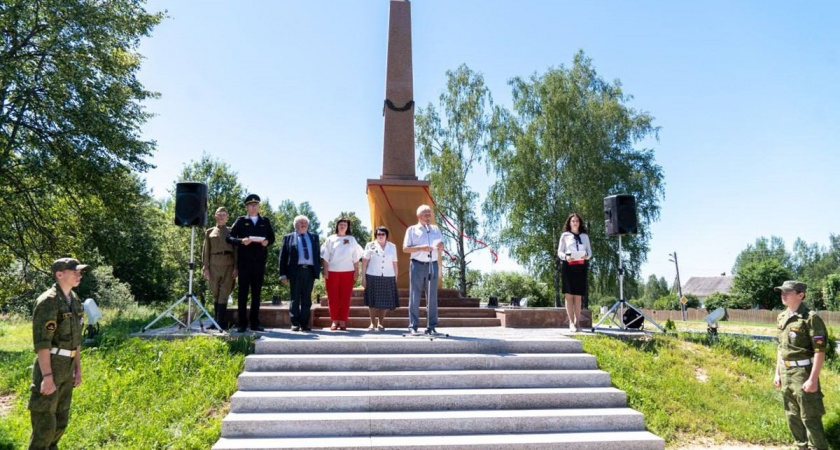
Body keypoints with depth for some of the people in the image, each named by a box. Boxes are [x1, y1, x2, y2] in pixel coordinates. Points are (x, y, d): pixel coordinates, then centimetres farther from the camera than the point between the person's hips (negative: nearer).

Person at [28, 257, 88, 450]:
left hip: (66, 369, 9)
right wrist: (47, 376, -24)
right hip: (49, 367, -9)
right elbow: (41, 341, -22)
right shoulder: (48, 301, -17)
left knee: (60, 421, 16)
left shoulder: (74, 300, 11)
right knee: (45, 424, -2)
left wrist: (78, 369, 17)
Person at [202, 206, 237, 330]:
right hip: (214, 265, 2)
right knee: (215, 294, 5)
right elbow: (206, 251, 10)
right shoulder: (209, 232, 14)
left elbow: (236, 250, 6)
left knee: (223, 294, -7)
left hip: (228, 265, -1)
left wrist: (236, 268, -3)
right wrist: (206, 268, 1)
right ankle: (217, 321, 13)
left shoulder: (232, 231, 11)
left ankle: (221, 323, -9)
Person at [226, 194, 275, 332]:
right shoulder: (240, 221, 6)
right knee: (243, 292, 0)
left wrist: (267, 242, -8)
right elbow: (229, 238, 0)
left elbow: (272, 237, 14)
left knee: (256, 293, 7)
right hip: (244, 261, -2)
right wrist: (241, 241, -18)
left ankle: (254, 323, 13)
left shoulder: (265, 221, 13)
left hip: (260, 261, 2)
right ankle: (242, 324, 5)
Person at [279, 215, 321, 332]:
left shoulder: (314, 237, 16)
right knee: (295, 298, 0)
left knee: (307, 299, 5)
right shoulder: (288, 237, 9)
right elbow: (283, 256, 4)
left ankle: (304, 323, 9)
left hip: (310, 271, 2)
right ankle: (295, 324, 6)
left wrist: (318, 270, 2)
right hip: (295, 271, -2)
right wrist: (283, 274, -4)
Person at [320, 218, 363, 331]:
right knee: (333, 297, 0)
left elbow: (355, 257, 7)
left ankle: (343, 321, 7)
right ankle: (334, 321, 8)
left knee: (345, 297, 1)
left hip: (348, 272, 0)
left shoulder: (352, 239, 8)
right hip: (332, 271, 0)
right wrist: (325, 270, -5)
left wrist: (357, 271, 1)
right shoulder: (331, 239, 6)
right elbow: (325, 256, 3)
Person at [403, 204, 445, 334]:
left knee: (432, 297, 4)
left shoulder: (436, 229, 16)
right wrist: (421, 247, -16)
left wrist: (440, 246, -8)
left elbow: (442, 246, 16)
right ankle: (413, 326, 3)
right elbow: (405, 248, -3)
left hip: (433, 265, 3)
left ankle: (431, 326, 9)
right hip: (417, 265, -3)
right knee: (415, 297, -2)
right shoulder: (412, 230, 4)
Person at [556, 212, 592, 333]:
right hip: (568, 266, -2)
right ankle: (571, 323, -6)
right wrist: (566, 257, -14)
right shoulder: (565, 235, 11)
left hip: (581, 267, 2)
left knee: (578, 296, 2)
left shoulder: (585, 236, 18)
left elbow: (589, 251, 14)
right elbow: (559, 252, 6)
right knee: (569, 295, -6)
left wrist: (586, 256, -9)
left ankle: (577, 322, 4)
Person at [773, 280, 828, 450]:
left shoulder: (811, 318, -14)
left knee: (809, 417, -2)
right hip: (786, 373, 8)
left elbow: (820, 351, -17)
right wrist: (777, 372, 15)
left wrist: (813, 379, -21)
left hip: (803, 372, -8)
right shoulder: (782, 317, 9)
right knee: (792, 416, 16)